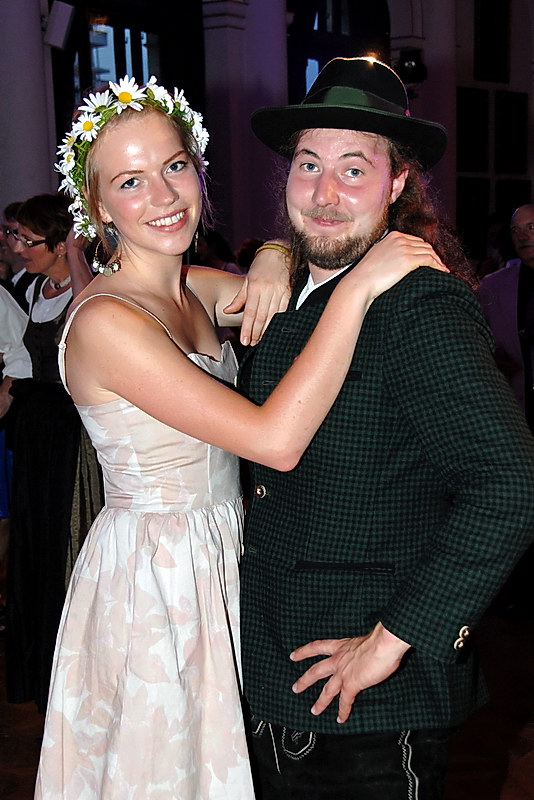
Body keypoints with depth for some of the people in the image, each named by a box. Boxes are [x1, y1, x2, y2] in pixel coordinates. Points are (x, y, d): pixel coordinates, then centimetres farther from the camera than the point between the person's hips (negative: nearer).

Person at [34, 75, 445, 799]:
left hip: (220, 562, 8)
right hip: (151, 581, -7)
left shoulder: (195, 289, 1)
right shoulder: (105, 320, -25)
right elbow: (276, 440, -31)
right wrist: (359, 285, -29)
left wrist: (274, 257, -10)